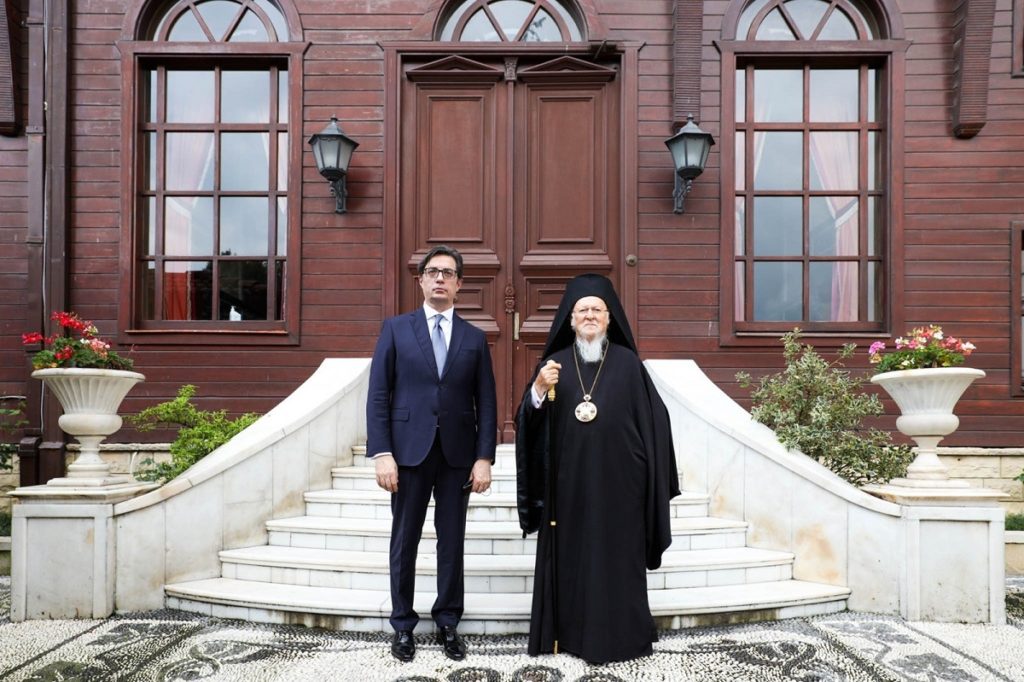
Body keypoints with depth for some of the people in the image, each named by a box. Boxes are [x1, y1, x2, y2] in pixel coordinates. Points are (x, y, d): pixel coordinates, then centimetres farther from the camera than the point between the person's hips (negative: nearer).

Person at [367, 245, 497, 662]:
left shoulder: (474, 338, 8)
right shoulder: (396, 329, 4)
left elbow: (486, 404, 5)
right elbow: (378, 396, -1)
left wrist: (484, 458, -3)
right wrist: (381, 453, -10)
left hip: (457, 454, 1)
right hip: (409, 450, -1)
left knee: (452, 542, 8)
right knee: (404, 541, 8)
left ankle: (448, 624, 22)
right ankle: (403, 625, 22)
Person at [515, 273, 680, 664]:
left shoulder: (628, 363, 2)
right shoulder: (554, 363, 6)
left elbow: (651, 420, 2)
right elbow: (531, 421, 1)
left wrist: (648, 480, -2)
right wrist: (538, 390, -18)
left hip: (616, 482, -1)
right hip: (567, 484, 1)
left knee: (615, 557, 4)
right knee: (569, 556, 6)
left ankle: (615, 636, 16)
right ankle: (568, 632, 18)